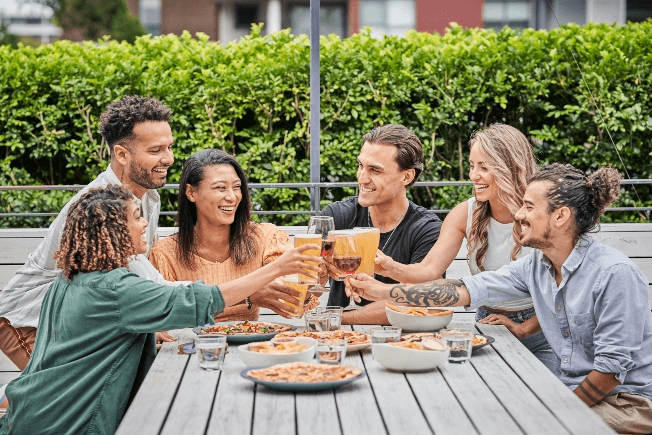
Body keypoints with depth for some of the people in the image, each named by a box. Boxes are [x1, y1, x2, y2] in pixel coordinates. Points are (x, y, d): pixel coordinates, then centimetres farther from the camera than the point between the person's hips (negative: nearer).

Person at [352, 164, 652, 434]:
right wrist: (383, 292, 1)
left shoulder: (613, 273, -20)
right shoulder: (535, 267, 2)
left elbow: (613, 364, -19)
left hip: (626, 402, -7)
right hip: (573, 392, 7)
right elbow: (466, 290, 4)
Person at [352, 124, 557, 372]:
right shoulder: (466, 214, -2)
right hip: (486, 327, 3)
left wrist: (522, 328, -14)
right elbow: (430, 270, -14)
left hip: (538, 332, -3)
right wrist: (391, 268, -32)